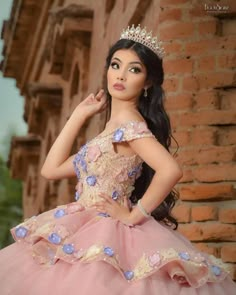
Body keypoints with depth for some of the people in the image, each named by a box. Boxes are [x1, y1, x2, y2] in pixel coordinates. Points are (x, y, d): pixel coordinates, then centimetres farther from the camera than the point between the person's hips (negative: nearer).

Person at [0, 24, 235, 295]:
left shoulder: (130, 124, -12)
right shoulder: (112, 130, 13)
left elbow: (171, 170, -30)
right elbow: (51, 169, 14)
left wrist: (134, 215, -19)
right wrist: (79, 115, 14)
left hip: (106, 238, -9)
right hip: (92, 234, 9)